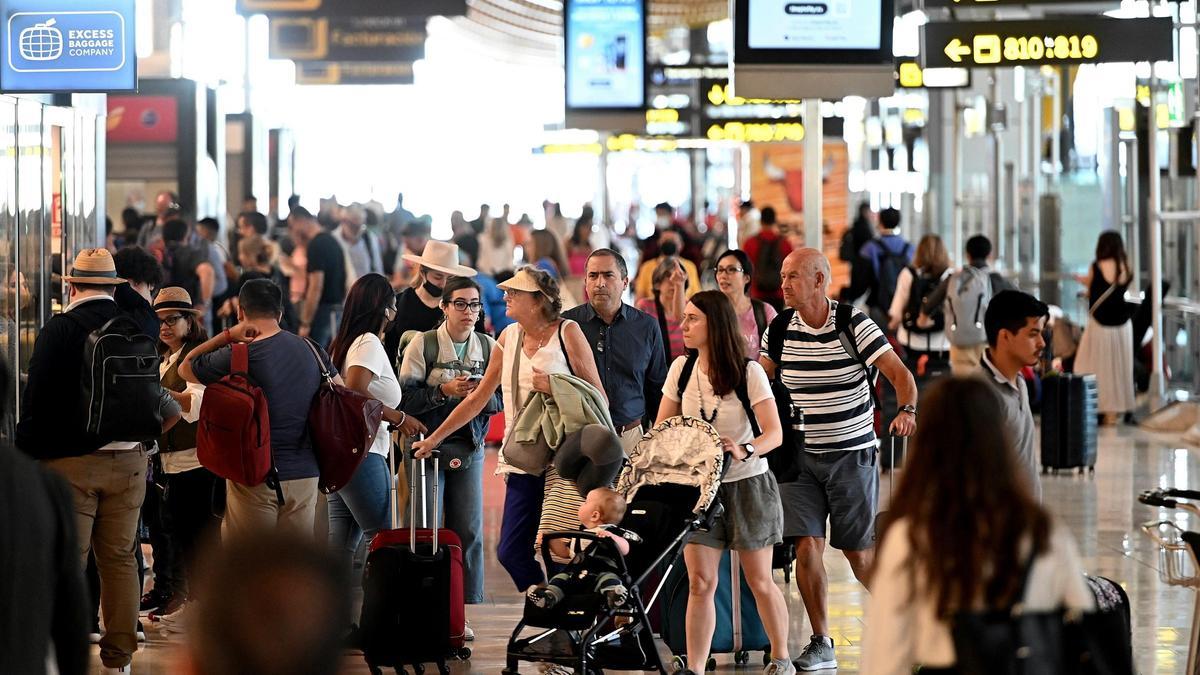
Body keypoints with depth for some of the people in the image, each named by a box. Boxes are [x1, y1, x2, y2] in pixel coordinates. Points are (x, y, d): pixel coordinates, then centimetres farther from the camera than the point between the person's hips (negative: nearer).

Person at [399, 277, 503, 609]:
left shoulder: (488, 347, 4)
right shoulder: (423, 344, -6)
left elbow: (500, 400, 6)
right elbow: (405, 398, -10)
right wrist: (444, 391, -21)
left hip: (470, 449, 3)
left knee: (469, 532, 2)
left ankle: (470, 606, 9)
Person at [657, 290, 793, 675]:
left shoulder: (748, 372, -11)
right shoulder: (681, 369, 1)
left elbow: (774, 433, -14)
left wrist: (744, 451, -34)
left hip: (747, 484, -3)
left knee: (759, 581, 6)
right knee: (699, 582, -4)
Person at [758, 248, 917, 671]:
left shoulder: (854, 325, -9)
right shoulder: (779, 330, 2)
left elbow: (900, 374, -12)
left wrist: (907, 410, -31)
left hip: (852, 455, -3)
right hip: (800, 456, 3)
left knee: (859, 553, 2)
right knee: (806, 546, -6)